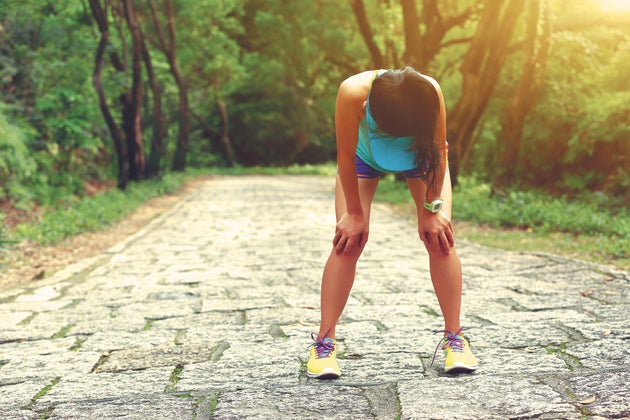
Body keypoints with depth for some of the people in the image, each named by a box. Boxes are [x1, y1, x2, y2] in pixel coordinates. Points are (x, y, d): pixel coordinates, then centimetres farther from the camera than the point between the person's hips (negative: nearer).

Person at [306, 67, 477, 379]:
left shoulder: (431, 93, -40)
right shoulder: (353, 92, -42)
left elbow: (439, 152, -24)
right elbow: (346, 156, -28)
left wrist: (431, 209, -18)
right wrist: (354, 213, -19)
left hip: (420, 155, 1)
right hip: (364, 157, 0)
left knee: (440, 237, -13)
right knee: (347, 242, -13)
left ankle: (454, 338, -4)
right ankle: (324, 343, -8)